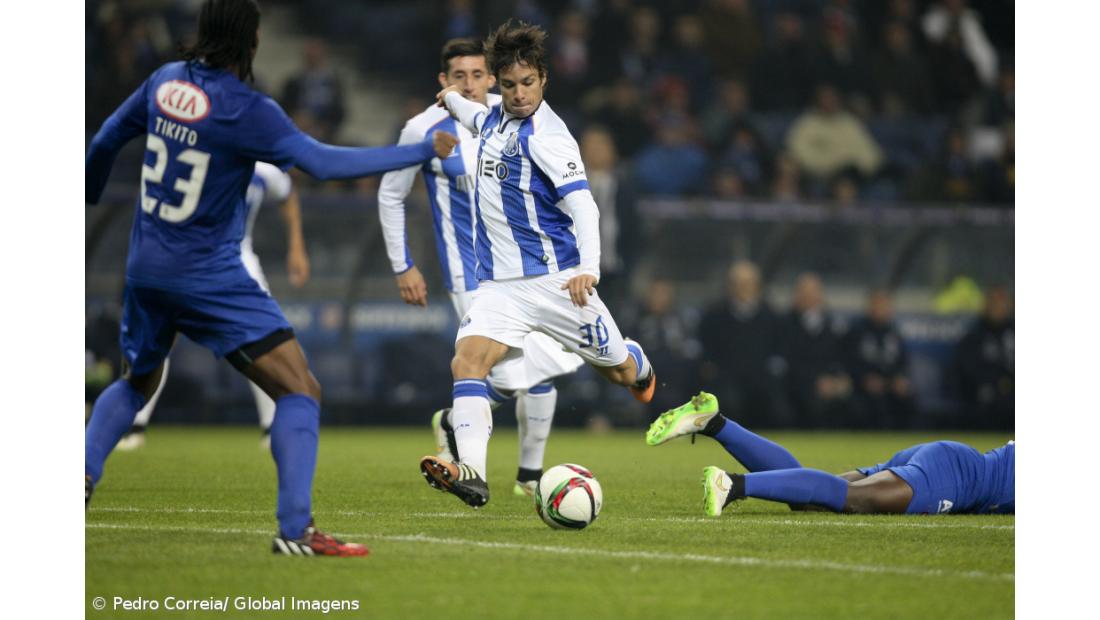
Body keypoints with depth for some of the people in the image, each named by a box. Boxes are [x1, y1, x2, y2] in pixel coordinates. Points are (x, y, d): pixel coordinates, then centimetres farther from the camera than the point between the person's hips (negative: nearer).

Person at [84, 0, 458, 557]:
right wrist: (424, 151, -16)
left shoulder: (166, 81, 2)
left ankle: (82, 477, 16)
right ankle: (295, 529, -16)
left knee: (137, 384, 31)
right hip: (210, 277, -7)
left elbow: (107, 139, 16)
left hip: (145, 270, 7)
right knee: (300, 392, -5)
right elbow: (323, 162, -22)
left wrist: (87, 195, 38)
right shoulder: (245, 109, -18)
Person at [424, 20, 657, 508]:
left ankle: (638, 365, 49)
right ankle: (471, 472, -32)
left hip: (555, 279, -6)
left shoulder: (546, 136, -15)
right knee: (467, 361, -20)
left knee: (620, 371, 10)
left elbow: (582, 205, -23)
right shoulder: (496, 117, 7)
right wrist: (454, 100, 51)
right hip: (499, 282, 6)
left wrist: (589, 268, -36)